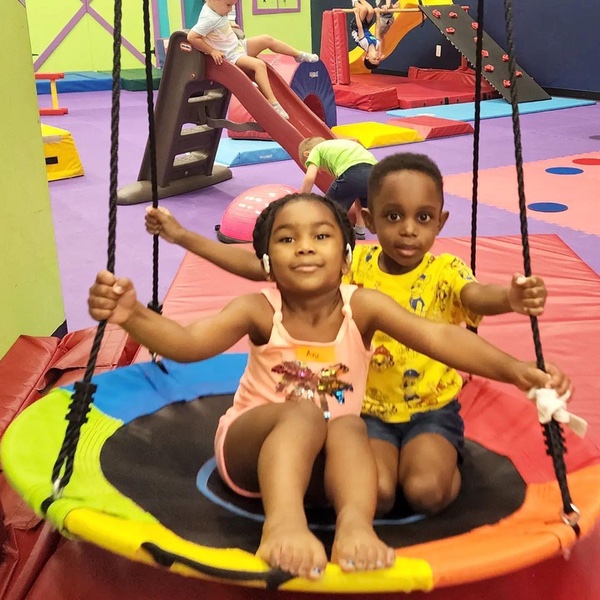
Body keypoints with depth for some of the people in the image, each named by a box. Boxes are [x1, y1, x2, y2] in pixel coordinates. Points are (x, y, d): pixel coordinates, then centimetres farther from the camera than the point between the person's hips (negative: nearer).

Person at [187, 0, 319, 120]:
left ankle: (300, 56, 24)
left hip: (238, 46, 10)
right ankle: (272, 102, -32)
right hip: (230, 57, -10)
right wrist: (212, 51, -28)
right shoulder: (209, 19, -27)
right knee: (259, 64, -29)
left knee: (267, 39, 9)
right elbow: (192, 37, -35)